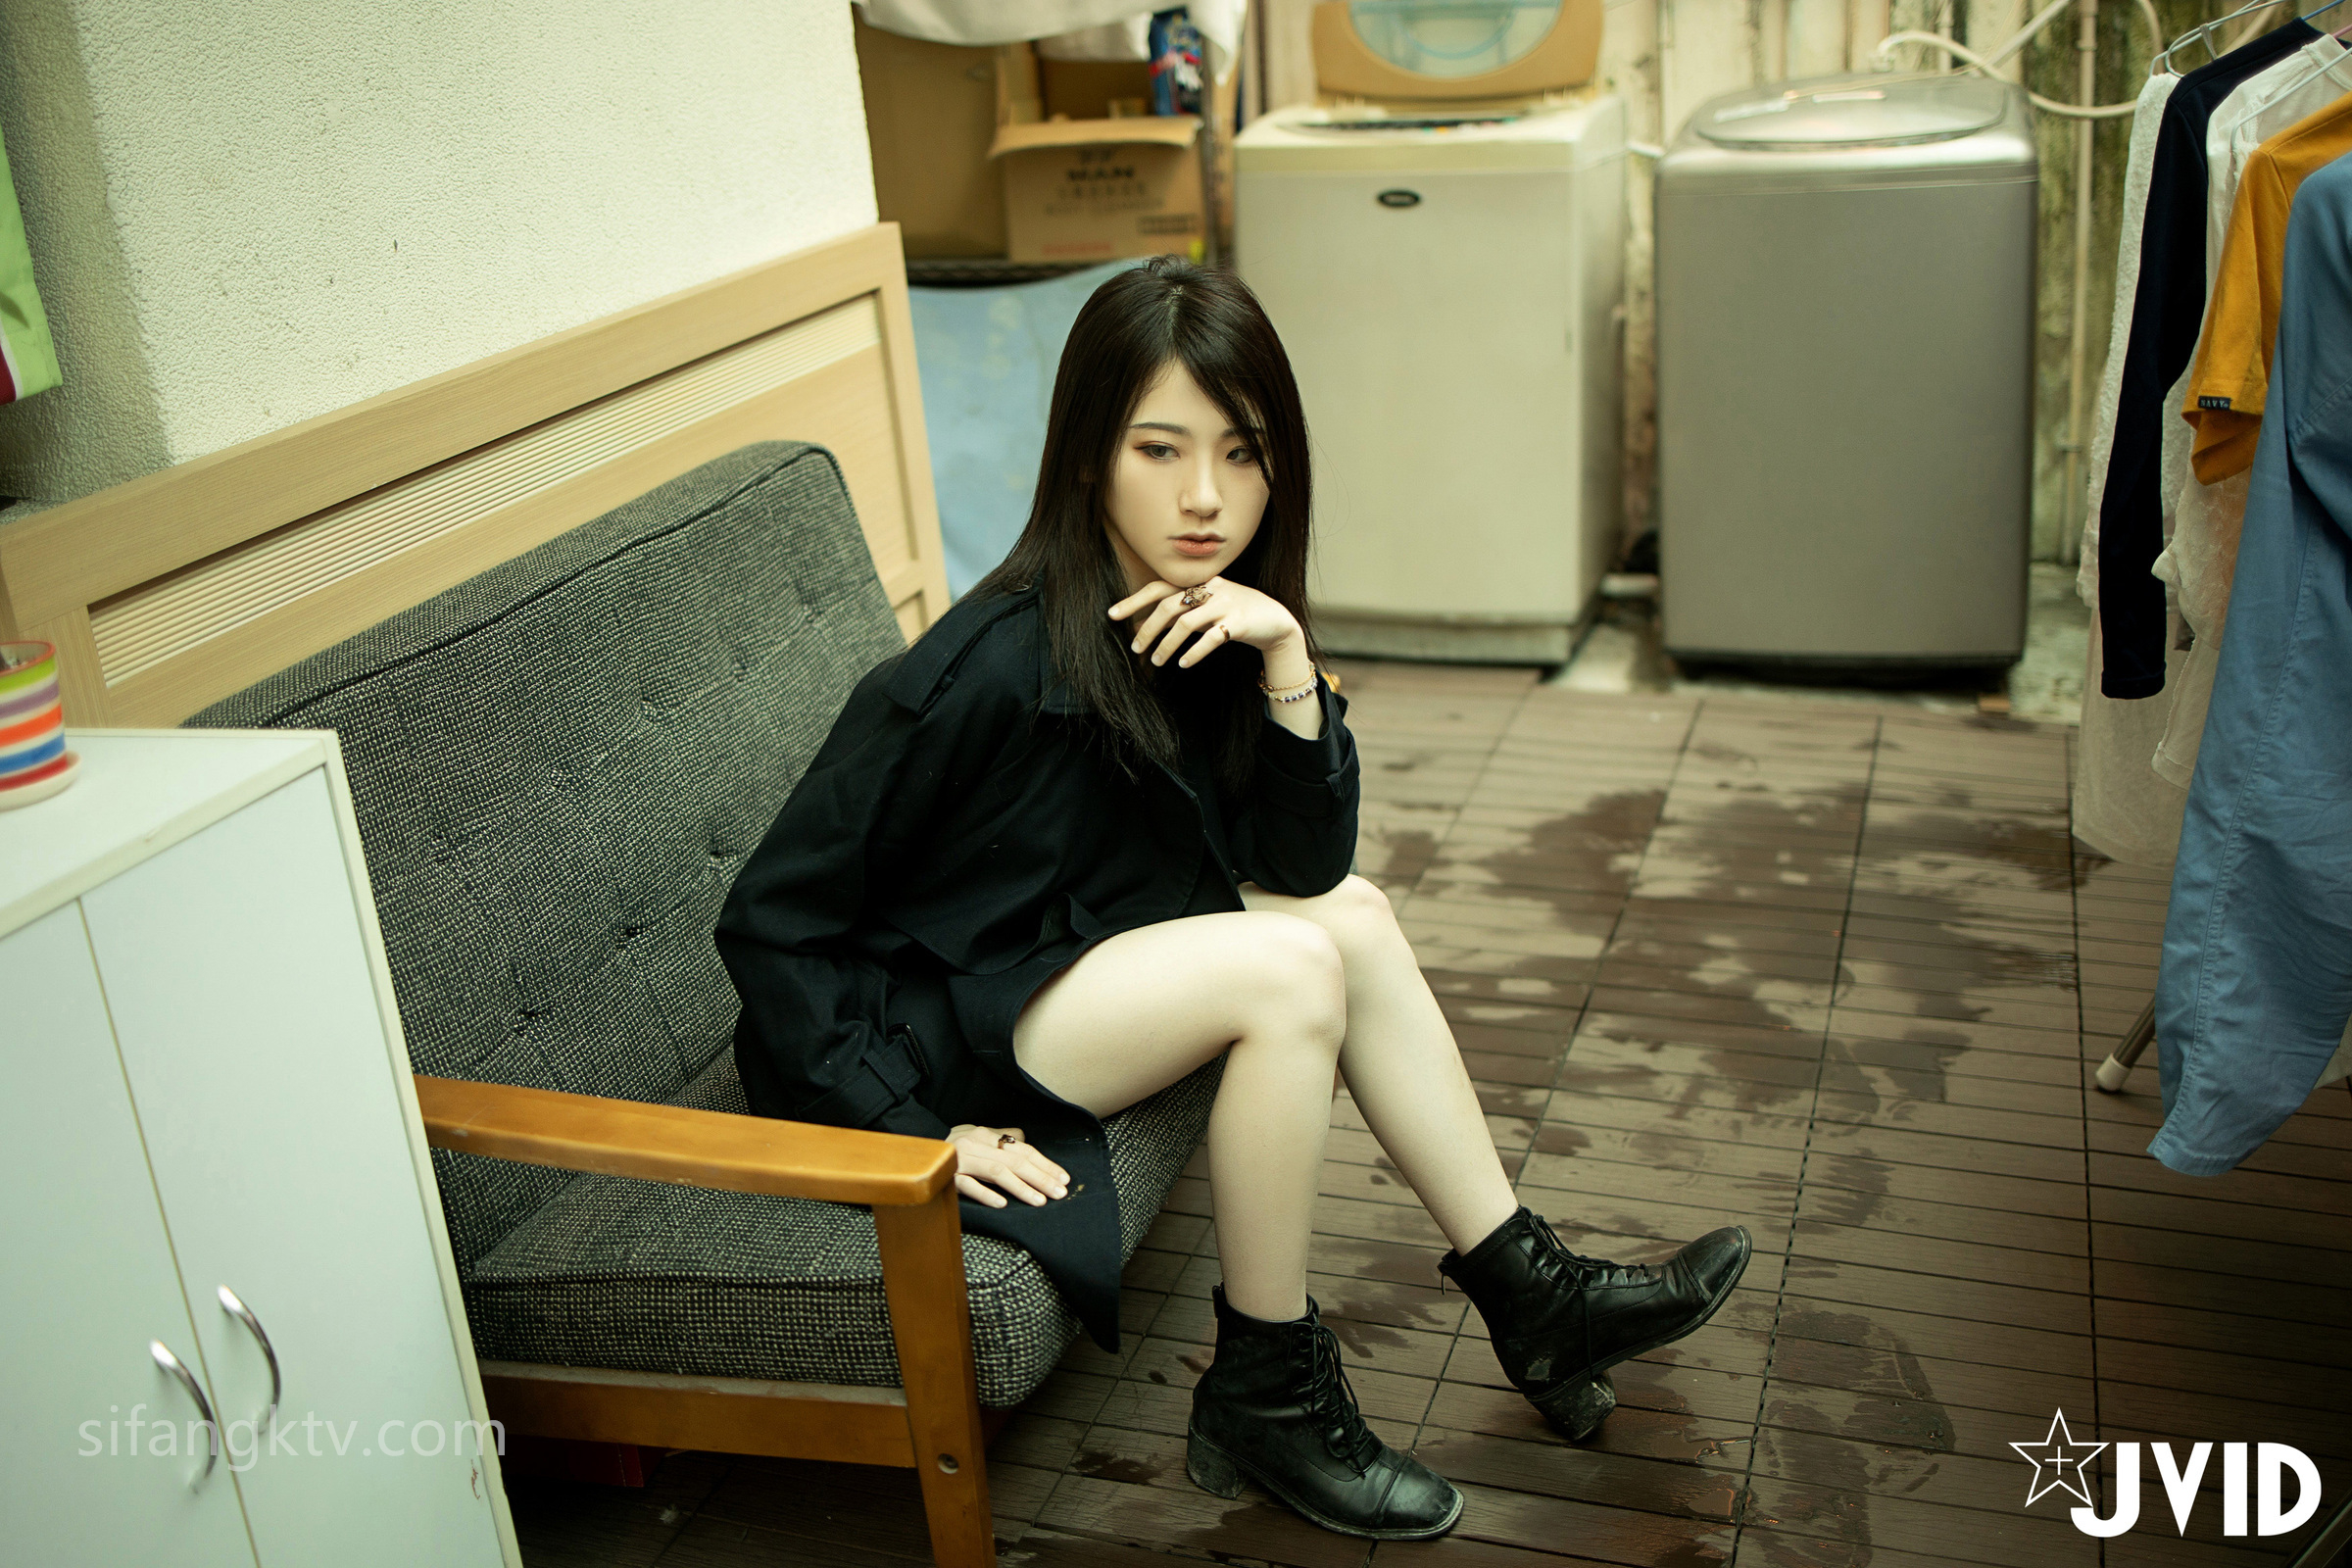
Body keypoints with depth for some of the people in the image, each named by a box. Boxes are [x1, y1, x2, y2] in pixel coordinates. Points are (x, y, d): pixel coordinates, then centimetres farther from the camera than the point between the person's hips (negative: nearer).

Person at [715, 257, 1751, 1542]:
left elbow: (1304, 865, -7)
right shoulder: (991, 671, -28)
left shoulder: (1214, 615, -5)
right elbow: (771, 920, -23)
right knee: (1291, 970, -22)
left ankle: (1528, 1296, 7)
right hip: (909, 1037, -8)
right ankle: (1265, 1395, -6)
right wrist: (920, 1128, -24)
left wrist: (1286, 654, -20)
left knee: (1354, 916, -3)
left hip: (1056, 965, 8)